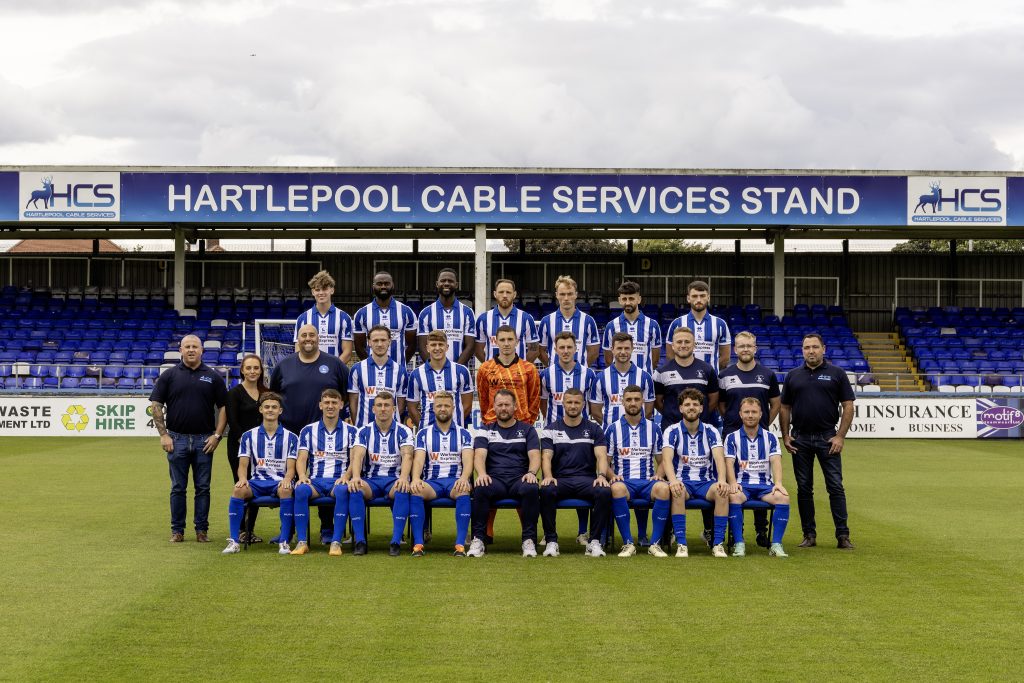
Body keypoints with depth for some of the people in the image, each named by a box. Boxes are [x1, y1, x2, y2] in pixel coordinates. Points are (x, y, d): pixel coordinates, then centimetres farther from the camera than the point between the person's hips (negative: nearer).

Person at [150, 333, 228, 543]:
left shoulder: (213, 377, 5)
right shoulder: (169, 375, 3)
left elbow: (223, 407, 5)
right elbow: (156, 405, 2)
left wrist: (217, 435, -4)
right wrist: (163, 434, -6)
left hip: (204, 441, 0)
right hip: (177, 439, 0)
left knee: (203, 487, 4)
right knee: (178, 488, 5)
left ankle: (202, 529, 12)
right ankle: (177, 530, 12)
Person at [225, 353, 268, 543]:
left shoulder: (266, 392, 11)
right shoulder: (235, 393, -4)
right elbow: (232, 422, -9)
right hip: (239, 446, -5)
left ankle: (251, 529, 13)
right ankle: (240, 530, 3)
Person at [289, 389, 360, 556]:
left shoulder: (350, 431, 12)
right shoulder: (308, 431, 14)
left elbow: (354, 460, 3)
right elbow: (302, 459, 5)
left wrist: (346, 476, -18)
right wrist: (302, 476, -16)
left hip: (339, 480, -1)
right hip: (315, 480, 1)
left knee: (343, 490, -37)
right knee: (301, 489, -33)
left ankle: (336, 541, -34)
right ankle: (302, 541, -28)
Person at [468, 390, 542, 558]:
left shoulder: (527, 429, 17)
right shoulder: (485, 430, 17)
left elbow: (534, 455, 5)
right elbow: (479, 455, 2)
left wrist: (531, 472, -18)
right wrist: (481, 474, -21)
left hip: (520, 479, 0)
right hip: (494, 479, 0)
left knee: (531, 489, -36)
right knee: (480, 489, -35)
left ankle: (529, 540, -27)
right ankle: (478, 539, -27)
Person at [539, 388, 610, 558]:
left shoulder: (594, 429, 14)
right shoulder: (551, 429, 13)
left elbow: (601, 455, 2)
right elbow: (546, 457, 2)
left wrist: (601, 475, -19)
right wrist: (548, 476, -20)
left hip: (586, 479, 0)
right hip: (560, 479, 0)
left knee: (605, 492, -32)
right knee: (546, 491, -35)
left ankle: (594, 541, -21)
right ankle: (551, 541, -24)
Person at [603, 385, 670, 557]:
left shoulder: (653, 429, 13)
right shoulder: (612, 429, 9)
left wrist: (658, 475, -4)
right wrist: (612, 475, -10)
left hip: (648, 481, 1)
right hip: (624, 481, -1)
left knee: (663, 488, -34)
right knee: (617, 488, -38)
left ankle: (655, 543, -26)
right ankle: (628, 543, -30)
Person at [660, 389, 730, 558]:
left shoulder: (711, 432, 4)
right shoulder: (672, 432, 0)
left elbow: (719, 458, -9)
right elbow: (667, 459, -15)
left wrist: (722, 480, -31)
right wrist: (673, 480, -36)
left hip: (706, 482, 1)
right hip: (682, 481, -1)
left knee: (722, 491, -32)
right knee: (677, 491, -37)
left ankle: (718, 543, -24)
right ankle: (681, 544, -31)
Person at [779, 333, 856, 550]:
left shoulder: (836, 373, 2)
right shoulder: (793, 376, 10)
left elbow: (848, 407, 0)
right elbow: (784, 408, 13)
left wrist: (840, 436, -8)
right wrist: (785, 435, 3)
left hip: (827, 438, -3)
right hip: (800, 439, 3)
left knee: (835, 487, -5)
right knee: (804, 489, 5)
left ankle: (842, 535, -3)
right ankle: (809, 535, 12)